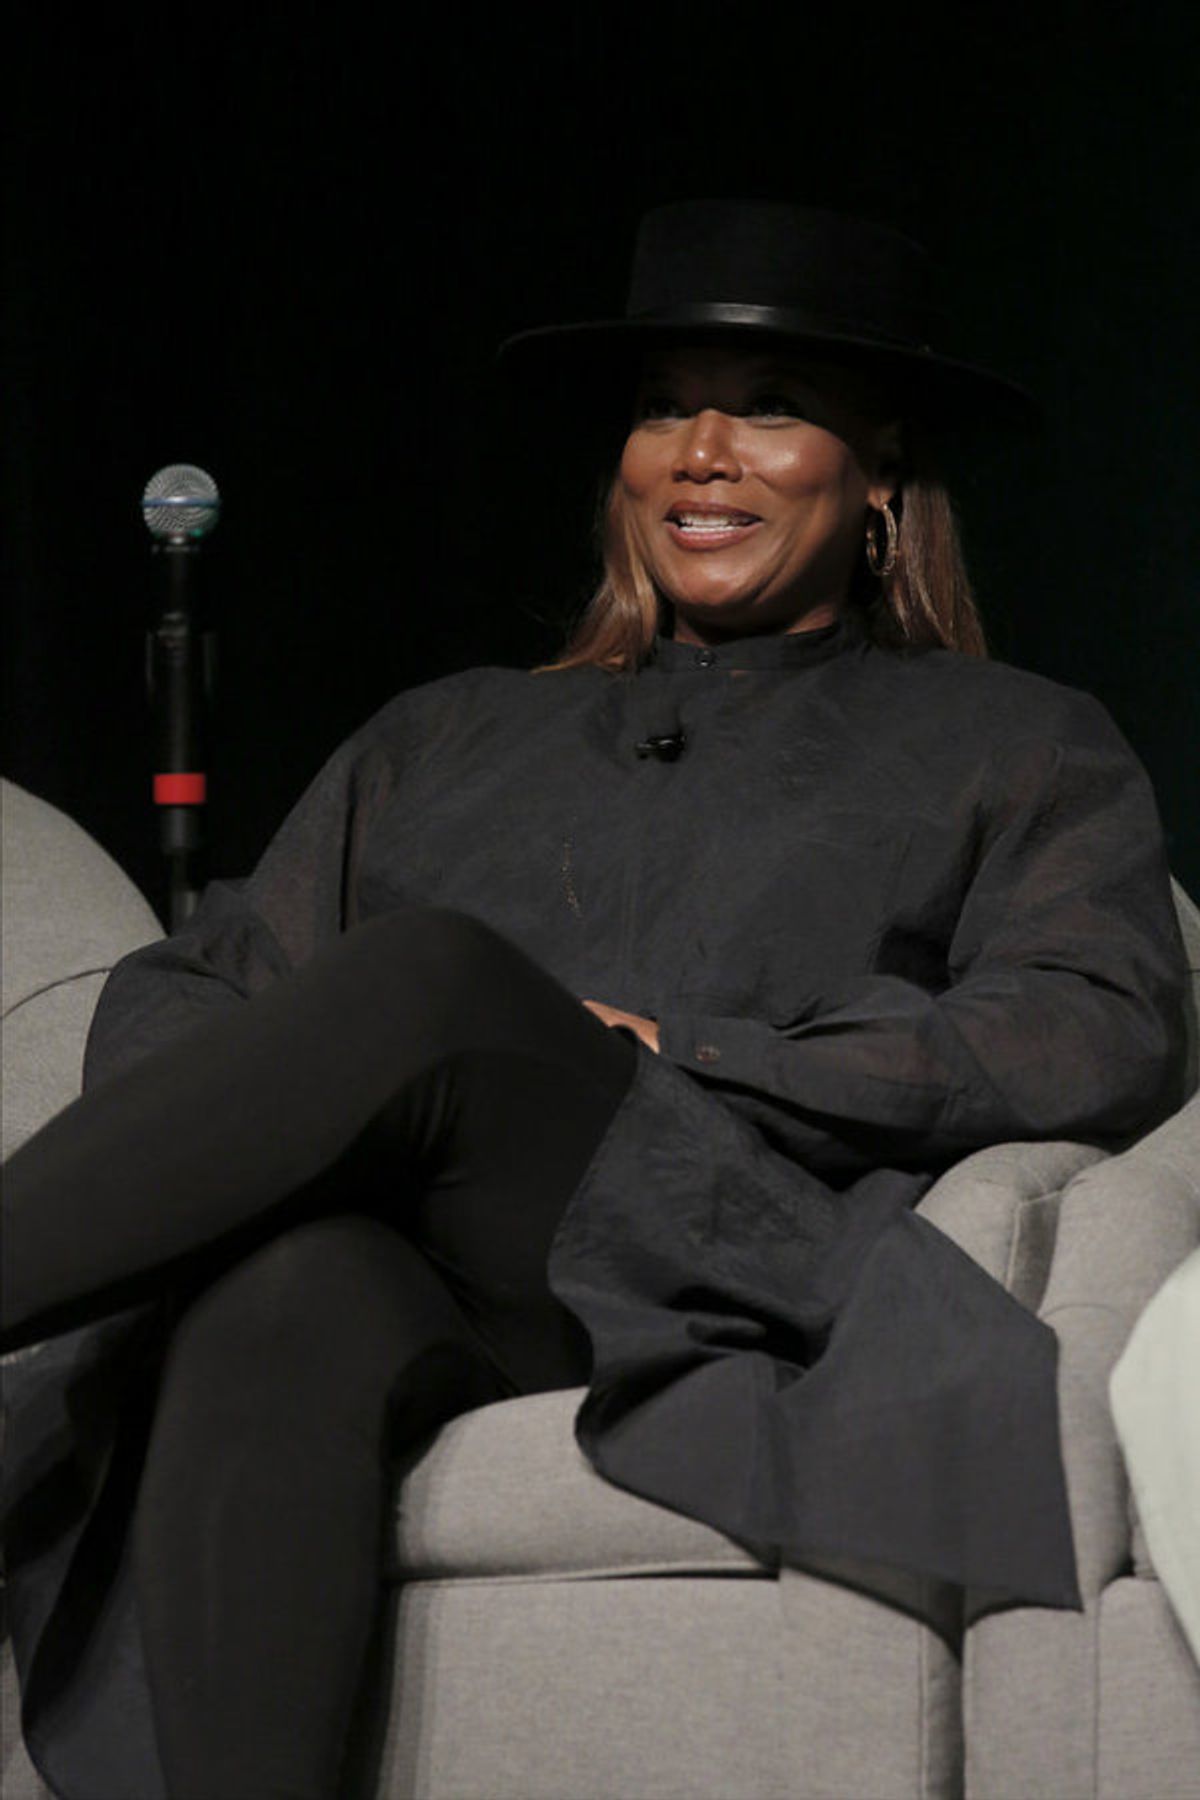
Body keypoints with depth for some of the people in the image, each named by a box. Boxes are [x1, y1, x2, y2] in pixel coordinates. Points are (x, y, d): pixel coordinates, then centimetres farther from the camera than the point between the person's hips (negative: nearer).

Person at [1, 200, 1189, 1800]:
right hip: (391, 1263, 3)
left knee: (427, 975, -33)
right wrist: (232, 1109, -1)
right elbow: (177, 989, 26)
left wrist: (682, 1063, -5)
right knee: (277, 1282, -38)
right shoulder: (452, 735, 33)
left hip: (714, 1281, -2)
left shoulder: (1014, 749, 24)